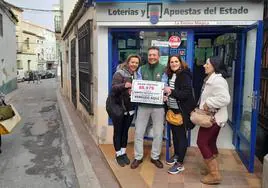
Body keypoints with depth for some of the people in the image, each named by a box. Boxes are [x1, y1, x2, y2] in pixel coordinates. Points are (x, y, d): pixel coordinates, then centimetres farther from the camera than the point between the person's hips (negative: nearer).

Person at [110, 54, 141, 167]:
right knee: (118, 131, 6)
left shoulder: (136, 75, 7)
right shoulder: (119, 73, -13)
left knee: (125, 131, 16)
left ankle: (124, 153, 29)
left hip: (130, 108, 6)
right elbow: (113, 88, -24)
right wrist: (124, 86, -41)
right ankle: (118, 154, 20)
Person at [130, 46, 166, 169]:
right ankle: (138, 157, 22)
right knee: (139, 132, 6)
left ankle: (155, 157, 27)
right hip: (143, 105, 1)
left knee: (158, 133, 8)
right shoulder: (141, 69, 6)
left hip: (158, 105, -1)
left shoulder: (164, 69, 0)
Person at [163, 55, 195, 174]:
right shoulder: (170, 75, 9)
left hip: (182, 111, -7)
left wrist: (171, 91, -25)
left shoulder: (184, 75, -13)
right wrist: (166, 94, 1)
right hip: (172, 109, 8)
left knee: (181, 136, 1)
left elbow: (187, 94, -22)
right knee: (175, 133, 18)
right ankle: (176, 155, 37)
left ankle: (180, 164, 11)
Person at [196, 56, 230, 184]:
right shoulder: (210, 79, 13)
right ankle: (213, 169, 29)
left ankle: (215, 175, 2)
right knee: (210, 143, 16)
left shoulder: (217, 80, -21)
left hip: (213, 117, -10)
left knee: (202, 143, -6)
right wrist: (203, 106, 10)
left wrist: (208, 103, -25)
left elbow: (224, 98, -33)